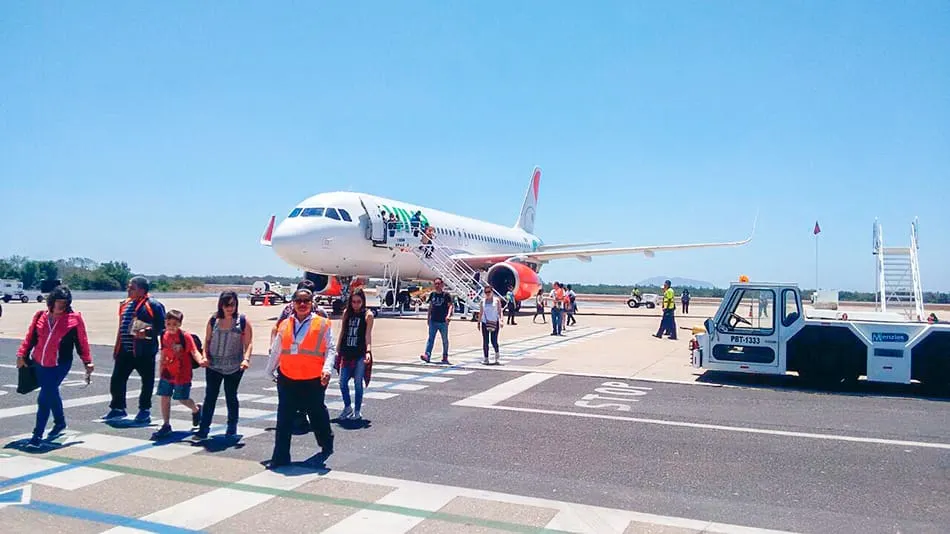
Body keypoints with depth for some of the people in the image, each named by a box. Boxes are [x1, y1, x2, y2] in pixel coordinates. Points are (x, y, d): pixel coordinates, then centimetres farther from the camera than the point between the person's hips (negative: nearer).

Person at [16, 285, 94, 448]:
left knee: (44, 398, -10)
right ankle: (60, 422, 41)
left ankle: (37, 435, -3)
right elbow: (30, 337, 12)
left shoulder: (74, 318, -5)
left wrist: (87, 362, 0)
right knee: (51, 394, 20)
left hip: (60, 364, -4)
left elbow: (82, 341, -1)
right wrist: (22, 355, 8)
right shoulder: (40, 316, 3)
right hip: (39, 363, 5)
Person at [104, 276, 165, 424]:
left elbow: (161, 326, -13)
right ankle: (117, 408, 23)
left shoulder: (152, 305, -9)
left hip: (143, 351, -7)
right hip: (125, 350, 7)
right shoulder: (125, 305, 16)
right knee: (117, 379, 9)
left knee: (147, 381, 3)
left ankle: (145, 410, 16)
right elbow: (121, 327, 23)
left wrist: (148, 331, -28)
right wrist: (117, 348, 23)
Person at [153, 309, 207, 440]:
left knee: (182, 399, 4)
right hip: (167, 374, 6)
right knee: (164, 398, 5)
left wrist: (200, 361, -42)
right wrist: (160, 372, 17)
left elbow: (194, 351, -22)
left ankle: (196, 409, 36)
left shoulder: (185, 336, -16)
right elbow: (163, 354, 13)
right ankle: (166, 426, 17)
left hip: (182, 375, -5)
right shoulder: (165, 336, 1)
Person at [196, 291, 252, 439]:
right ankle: (204, 428, 9)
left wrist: (246, 359, -20)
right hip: (213, 366, 2)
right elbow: (207, 341, 10)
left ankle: (232, 429, 22)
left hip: (234, 367, -2)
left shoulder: (243, 321, -5)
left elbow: (248, 343, -6)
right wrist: (205, 356, -4)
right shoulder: (213, 320, 3)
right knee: (210, 396, 3)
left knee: (231, 397, 9)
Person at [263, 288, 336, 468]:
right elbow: (276, 351, 17)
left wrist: (327, 369, -19)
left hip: (313, 380, -2)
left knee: (318, 415, 15)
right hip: (287, 379, 3)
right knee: (284, 420, 3)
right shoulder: (285, 325, 8)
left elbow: (330, 349, -5)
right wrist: (268, 371, 23)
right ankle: (280, 457, 10)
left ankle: (327, 444, 40)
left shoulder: (322, 324, -3)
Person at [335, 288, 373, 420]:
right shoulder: (346, 313, 9)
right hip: (346, 353, 4)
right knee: (342, 382, 4)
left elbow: (368, 335, -9)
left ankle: (357, 411, 14)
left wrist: (368, 351, -22)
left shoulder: (368, 315, -3)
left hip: (360, 354, -4)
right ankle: (347, 407, 23)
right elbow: (342, 332, 13)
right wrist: (337, 350, 10)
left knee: (358, 383, 1)